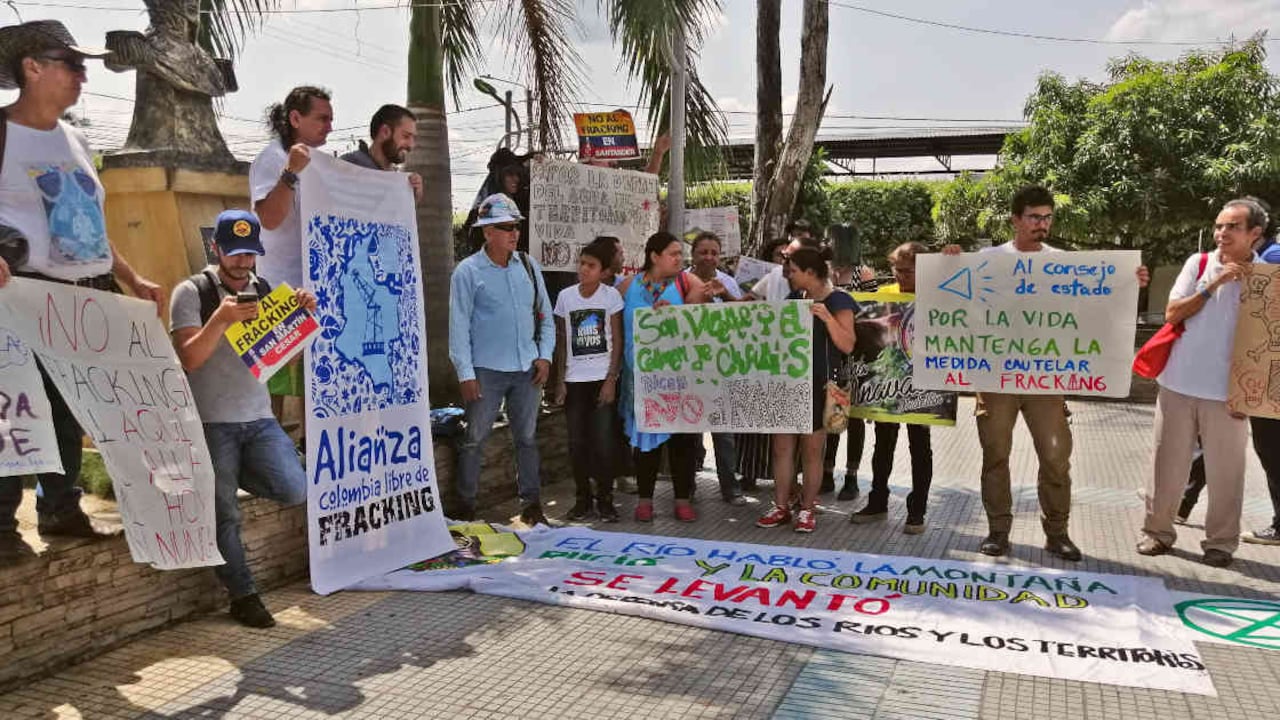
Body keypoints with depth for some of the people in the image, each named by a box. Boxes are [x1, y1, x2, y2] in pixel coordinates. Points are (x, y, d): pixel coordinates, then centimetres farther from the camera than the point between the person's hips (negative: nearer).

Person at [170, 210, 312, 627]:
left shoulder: (266, 291, 10)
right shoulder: (191, 292, -4)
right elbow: (189, 359, -13)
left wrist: (303, 317, -8)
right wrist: (221, 319, -26)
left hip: (259, 417, 4)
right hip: (212, 422, -4)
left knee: (294, 489, -14)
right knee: (225, 516, -2)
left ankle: (230, 475, 17)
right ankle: (243, 598, 15)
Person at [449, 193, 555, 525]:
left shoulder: (529, 266, 7)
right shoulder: (468, 271, -6)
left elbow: (544, 314, 13)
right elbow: (459, 326, -7)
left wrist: (544, 355, 3)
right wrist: (466, 373, -12)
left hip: (527, 370, 5)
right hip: (487, 370, -4)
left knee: (527, 438, 12)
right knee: (474, 440, 2)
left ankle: (531, 504, 23)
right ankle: (465, 507, 14)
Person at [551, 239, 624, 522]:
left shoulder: (611, 295, -2)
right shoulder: (566, 296, 4)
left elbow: (617, 341, -2)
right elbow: (561, 341, 8)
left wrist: (611, 379, -9)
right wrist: (560, 379, 3)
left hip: (603, 378, -2)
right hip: (574, 379, 2)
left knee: (604, 442, -3)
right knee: (577, 443, 5)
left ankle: (605, 499, 12)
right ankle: (583, 499, 18)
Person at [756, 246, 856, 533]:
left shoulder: (837, 301, -7)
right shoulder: (794, 298, 12)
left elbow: (847, 345, -15)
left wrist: (827, 318, -27)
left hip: (818, 385, -6)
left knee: (811, 450, 4)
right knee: (782, 446, 6)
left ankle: (807, 509, 16)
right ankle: (781, 507, 15)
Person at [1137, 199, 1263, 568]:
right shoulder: (1199, 263, 2)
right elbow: (1172, 313, -3)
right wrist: (1214, 284, -13)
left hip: (1226, 392, -1)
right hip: (1178, 384, 1)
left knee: (1225, 471, 5)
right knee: (1168, 464, 9)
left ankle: (1221, 541, 19)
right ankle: (1157, 531, 22)